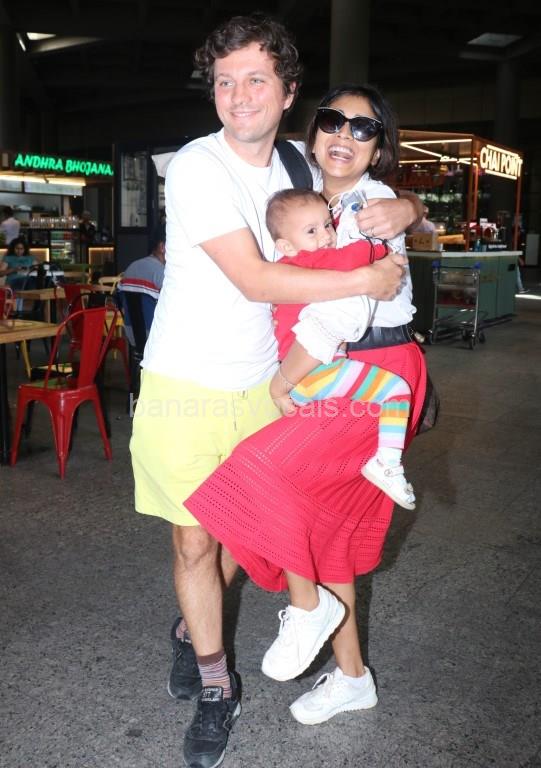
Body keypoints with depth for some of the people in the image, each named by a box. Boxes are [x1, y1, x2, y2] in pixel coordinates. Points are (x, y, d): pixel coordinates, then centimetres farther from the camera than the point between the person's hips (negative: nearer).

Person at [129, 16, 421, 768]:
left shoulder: (295, 170, 4)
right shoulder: (197, 167, -15)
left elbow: (376, 204, 17)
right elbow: (255, 280, -22)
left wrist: (401, 210, -8)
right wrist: (366, 280, -17)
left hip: (257, 384, 5)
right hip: (184, 388, -5)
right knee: (194, 539, 3)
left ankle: (193, 628, 43)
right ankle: (215, 687, 24)